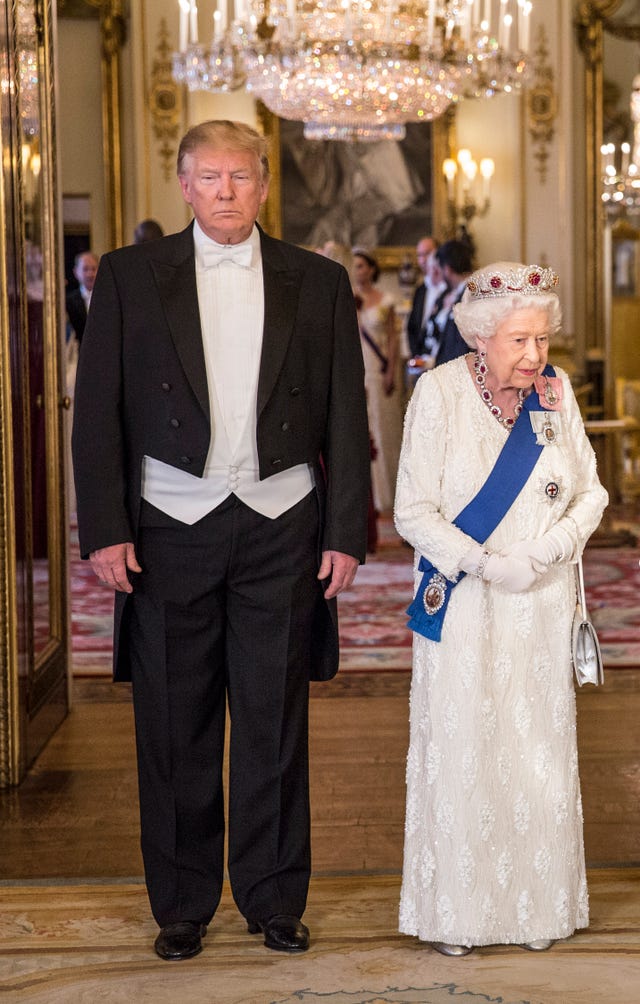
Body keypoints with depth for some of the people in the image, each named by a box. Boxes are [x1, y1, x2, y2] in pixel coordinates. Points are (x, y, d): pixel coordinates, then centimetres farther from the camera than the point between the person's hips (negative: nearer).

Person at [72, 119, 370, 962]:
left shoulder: (319, 283, 7)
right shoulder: (130, 276, 4)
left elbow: (346, 418, 6)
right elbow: (99, 413, 1)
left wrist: (346, 532, 0)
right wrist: (104, 530, -6)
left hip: (282, 527, 1)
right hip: (171, 528, 0)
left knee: (276, 725, 7)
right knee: (175, 728, 6)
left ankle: (275, 900, 22)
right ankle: (181, 906, 21)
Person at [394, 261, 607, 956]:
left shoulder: (556, 390, 1)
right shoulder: (439, 391, -10)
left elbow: (591, 492, 4)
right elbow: (413, 511, -11)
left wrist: (546, 551, -14)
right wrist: (485, 565, -20)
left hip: (543, 608, 3)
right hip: (463, 607, -3)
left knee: (539, 750, 10)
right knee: (459, 754, 3)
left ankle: (536, 904, 25)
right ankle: (454, 907, 19)